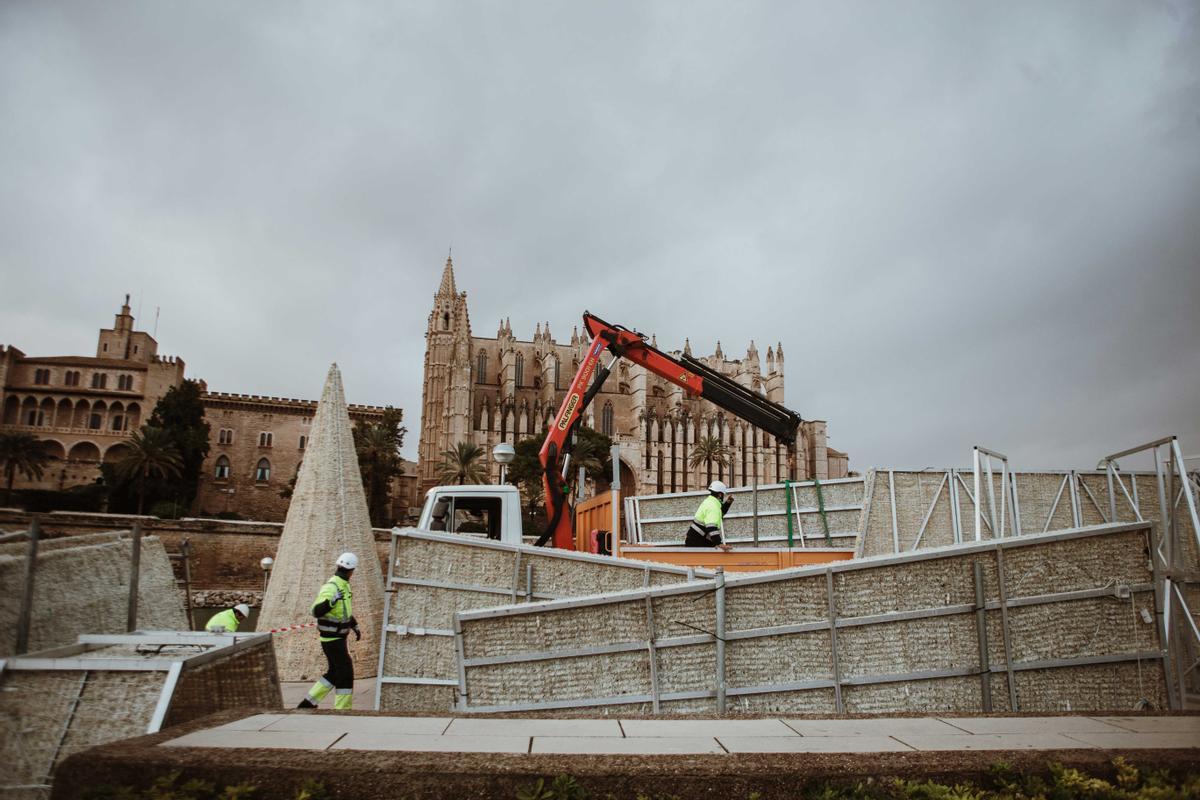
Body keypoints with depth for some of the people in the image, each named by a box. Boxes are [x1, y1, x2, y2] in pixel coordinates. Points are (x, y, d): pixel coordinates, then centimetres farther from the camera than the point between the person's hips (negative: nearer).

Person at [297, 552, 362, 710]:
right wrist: (331, 601, -50)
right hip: (332, 639, -10)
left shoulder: (343, 584, 7)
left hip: (338, 638, 10)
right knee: (346, 674, -4)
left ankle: (308, 703, 25)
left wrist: (355, 626, 26)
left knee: (335, 673, 17)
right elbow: (316, 611, -34)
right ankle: (342, 709, 3)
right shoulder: (331, 587, -23)